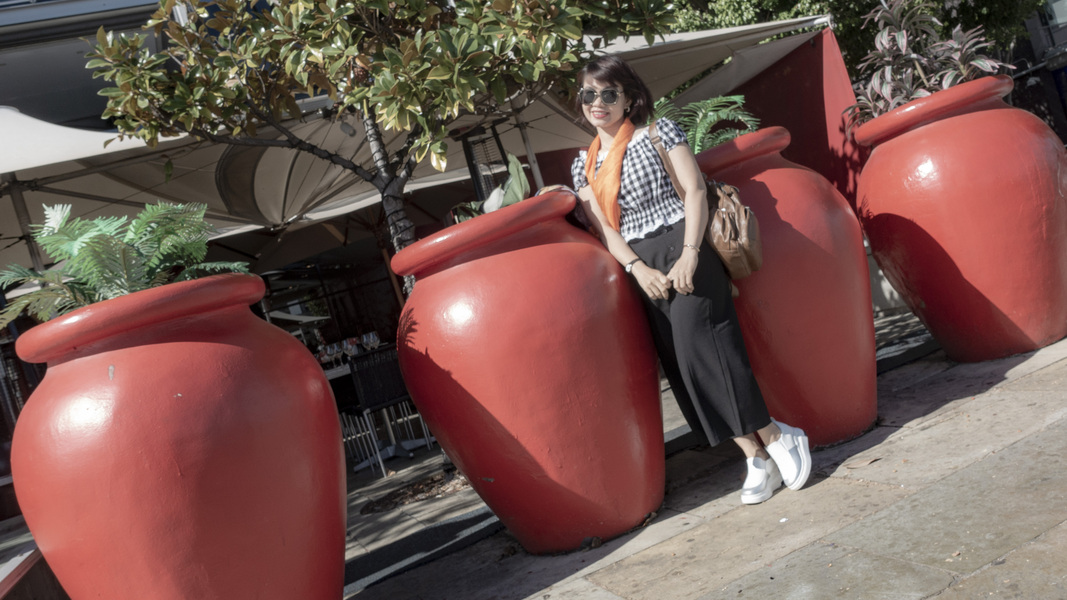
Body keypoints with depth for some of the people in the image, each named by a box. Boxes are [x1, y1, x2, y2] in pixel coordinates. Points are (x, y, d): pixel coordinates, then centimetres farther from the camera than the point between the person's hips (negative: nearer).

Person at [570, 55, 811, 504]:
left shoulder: (660, 132, 5)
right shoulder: (583, 165, 16)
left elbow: (695, 191, -4)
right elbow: (603, 227, 7)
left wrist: (689, 254, -16)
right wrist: (638, 269, -10)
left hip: (682, 249, -4)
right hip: (640, 265, 5)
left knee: (697, 344, -19)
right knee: (677, 363, -2)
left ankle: (774, 437, -5)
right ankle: (756, 458, 3)